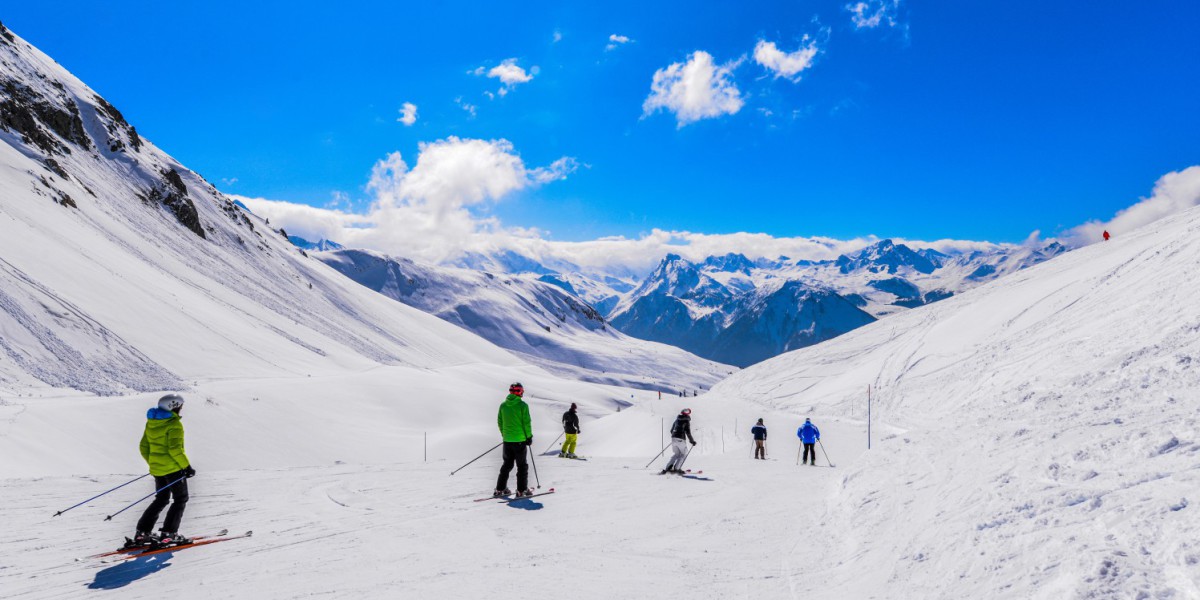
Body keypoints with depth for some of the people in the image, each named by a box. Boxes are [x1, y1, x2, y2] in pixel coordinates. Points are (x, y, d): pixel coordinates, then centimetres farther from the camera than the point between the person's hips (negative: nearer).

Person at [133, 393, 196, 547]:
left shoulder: (151, 422, 10)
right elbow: (175, 449, -23)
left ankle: (142, 533, 15)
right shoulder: (174, 424, -15)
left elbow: (144, 447, 15)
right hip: (173, 468, -8)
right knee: (181, 499, 4)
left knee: (161, 499, 20)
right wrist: (187, 466, -14)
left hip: (156, 469, 8)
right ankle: (168, 534, -2)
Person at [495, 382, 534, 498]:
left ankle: (500, 489, 15)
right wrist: (529, 437, -1)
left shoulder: (503, 405, 4)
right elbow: (526, 423, -11)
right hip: (519, 439, -5)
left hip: (507, 440, 5)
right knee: (522, 465, 6)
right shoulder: (522, 405, -11)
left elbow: (499, 422, 10)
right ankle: (522, 490, 4)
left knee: (507, 464, 16)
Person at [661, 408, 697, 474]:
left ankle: (668, 467, 8)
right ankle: (676, 468, -2)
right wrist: (692, 441, -1)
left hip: (673, 438, 6)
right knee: (684, 454, 10)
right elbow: (688, 432, -10)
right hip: (680, 439, -6)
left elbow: (671, 430, 20)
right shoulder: (686, 421, -5)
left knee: (677, 454, 19)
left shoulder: (677, 419, 14)